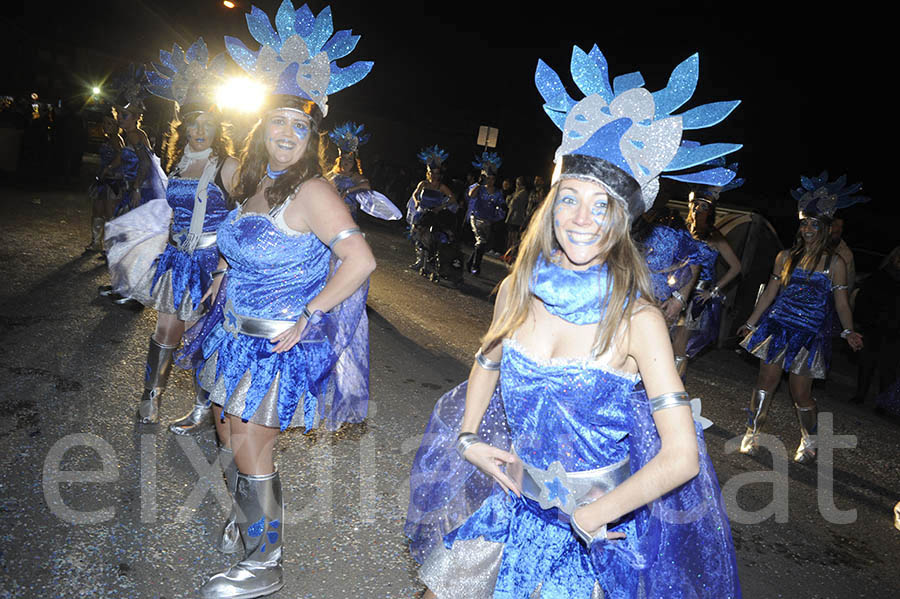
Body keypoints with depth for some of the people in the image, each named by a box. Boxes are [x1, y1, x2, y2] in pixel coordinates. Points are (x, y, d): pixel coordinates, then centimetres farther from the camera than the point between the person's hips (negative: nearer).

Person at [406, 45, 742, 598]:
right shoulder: (520, 289, -8)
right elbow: (488, 362, 12)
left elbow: (680, 456, -21)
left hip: (603, 515, -4)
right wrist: (468, 438, 2)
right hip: (515, 495, 5)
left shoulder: (637, 319, -22)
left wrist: (590, 516, -16)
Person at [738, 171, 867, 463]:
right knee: (766, 381, 1)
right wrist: (750, 323, 12)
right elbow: (769, 293, 12)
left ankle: (809, 442, 24)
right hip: (778, 326, 3)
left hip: (810, 334, -3)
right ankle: (752, 433, 16)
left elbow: (841, 302, -1)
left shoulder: (835, 263, 0)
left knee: (801, 393, 0)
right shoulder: (786, 257, 8)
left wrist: (849, 331, -17)